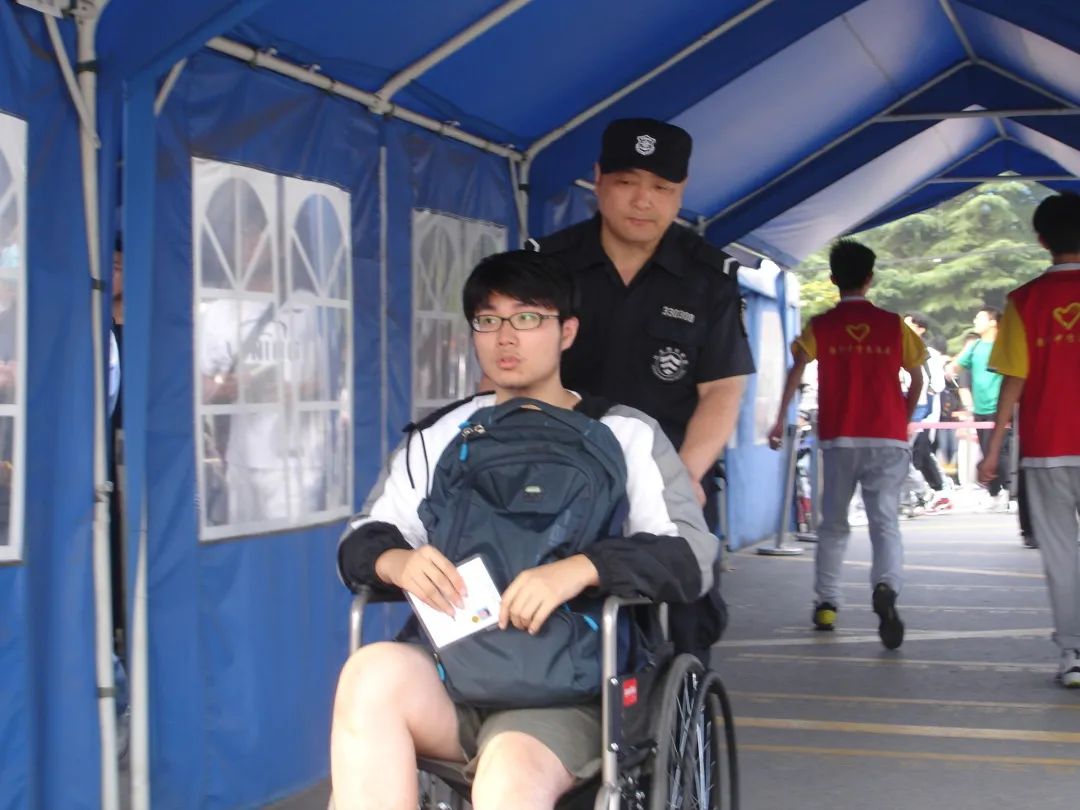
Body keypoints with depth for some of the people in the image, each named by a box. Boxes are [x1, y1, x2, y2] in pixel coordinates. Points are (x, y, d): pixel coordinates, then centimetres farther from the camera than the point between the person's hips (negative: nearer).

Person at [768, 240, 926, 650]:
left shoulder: (820, 327, 3)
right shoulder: (893, 324, 6)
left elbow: (797, 370, -8)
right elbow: (917, 378, 8)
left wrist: (781, 419, -3)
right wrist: (904, 421, 20)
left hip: (838, 440, 0)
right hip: (888, 439, 0)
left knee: (833, 523, 15)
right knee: (885, 521, -6)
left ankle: (826, 603, 19)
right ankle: (885, 589, -31)